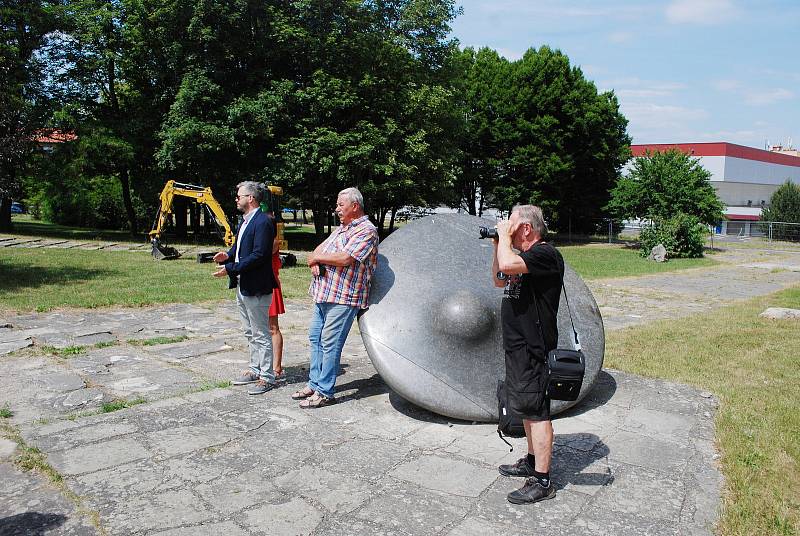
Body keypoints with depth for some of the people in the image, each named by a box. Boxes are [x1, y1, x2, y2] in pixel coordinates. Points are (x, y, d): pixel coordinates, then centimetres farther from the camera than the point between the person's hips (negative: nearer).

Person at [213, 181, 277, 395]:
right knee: (250, 333, 19)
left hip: (256, 289, -10)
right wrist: (228, 255, 0)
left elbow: (258, 255, -24)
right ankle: (255, 369, 32)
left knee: (261, 334, -1)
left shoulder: (262, 222, -18)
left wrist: (230, 269, -22)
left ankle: (267, 377, 9)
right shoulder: (244, 221, 14)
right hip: (242, 286, 10)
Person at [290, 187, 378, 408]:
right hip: (324, 294, 10)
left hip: (343, 298, -10)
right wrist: (315, 262, -7)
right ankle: (314, 383, 26)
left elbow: (345, 258, -23)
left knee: (330, 344, -5)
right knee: (316, 338, 15)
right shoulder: (342, 228, 19)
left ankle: (324, 392, 4)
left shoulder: (366, 230, -11)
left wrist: (317, 258, -8)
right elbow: (319, 249, 17)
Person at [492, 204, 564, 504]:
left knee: (536, 411, -6)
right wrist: (499, 246, 11)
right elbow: (499, 280, 24)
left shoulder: (545, 254, -17)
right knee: (527, 409, 19)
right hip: (518, 345, 10)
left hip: (533, 347, -10)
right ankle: (532, 462, 33)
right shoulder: (525, 257, 14)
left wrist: (505, 236, -15)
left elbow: (508, 265, -33)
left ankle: (542, 482, 1)